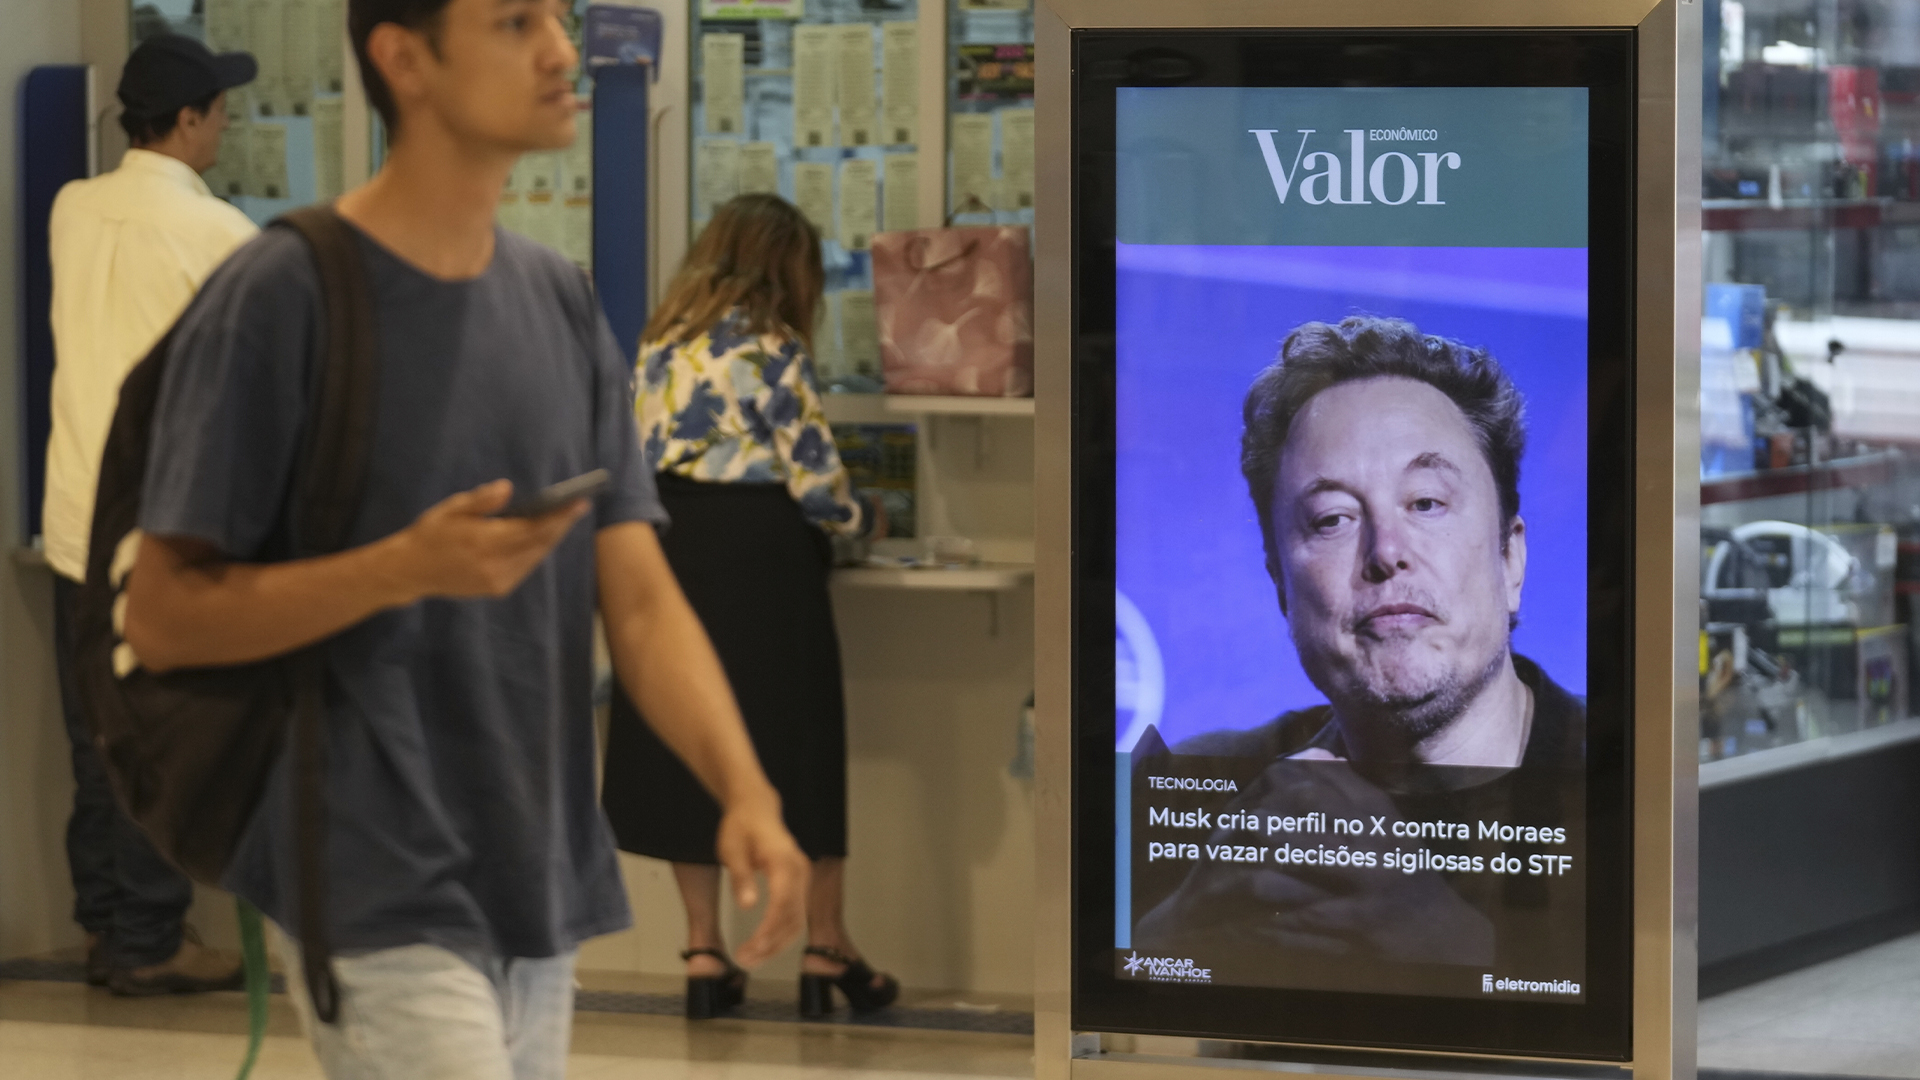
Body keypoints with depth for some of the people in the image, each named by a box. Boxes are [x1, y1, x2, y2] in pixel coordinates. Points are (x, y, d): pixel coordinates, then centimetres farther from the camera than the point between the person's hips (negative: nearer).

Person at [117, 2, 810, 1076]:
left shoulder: (564, 303, 10)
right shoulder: (278, 298, -10)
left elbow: (640, 596, 6)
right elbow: (162, 616, -11)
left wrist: (747, 795, -11)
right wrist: (410, 565, -24)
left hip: (537, 903, 7)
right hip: (381, 901, -7)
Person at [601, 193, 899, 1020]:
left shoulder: (662, 342, 9)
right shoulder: (772, 350, -10)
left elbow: (650, 459, 12)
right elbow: (815, 482, -11)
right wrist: (858, 517, 9)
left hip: (672, 550, 6)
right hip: (760, 556, -6)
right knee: (796, 746, 4)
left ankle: (705, 952, 10)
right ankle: (825, 951, 10)